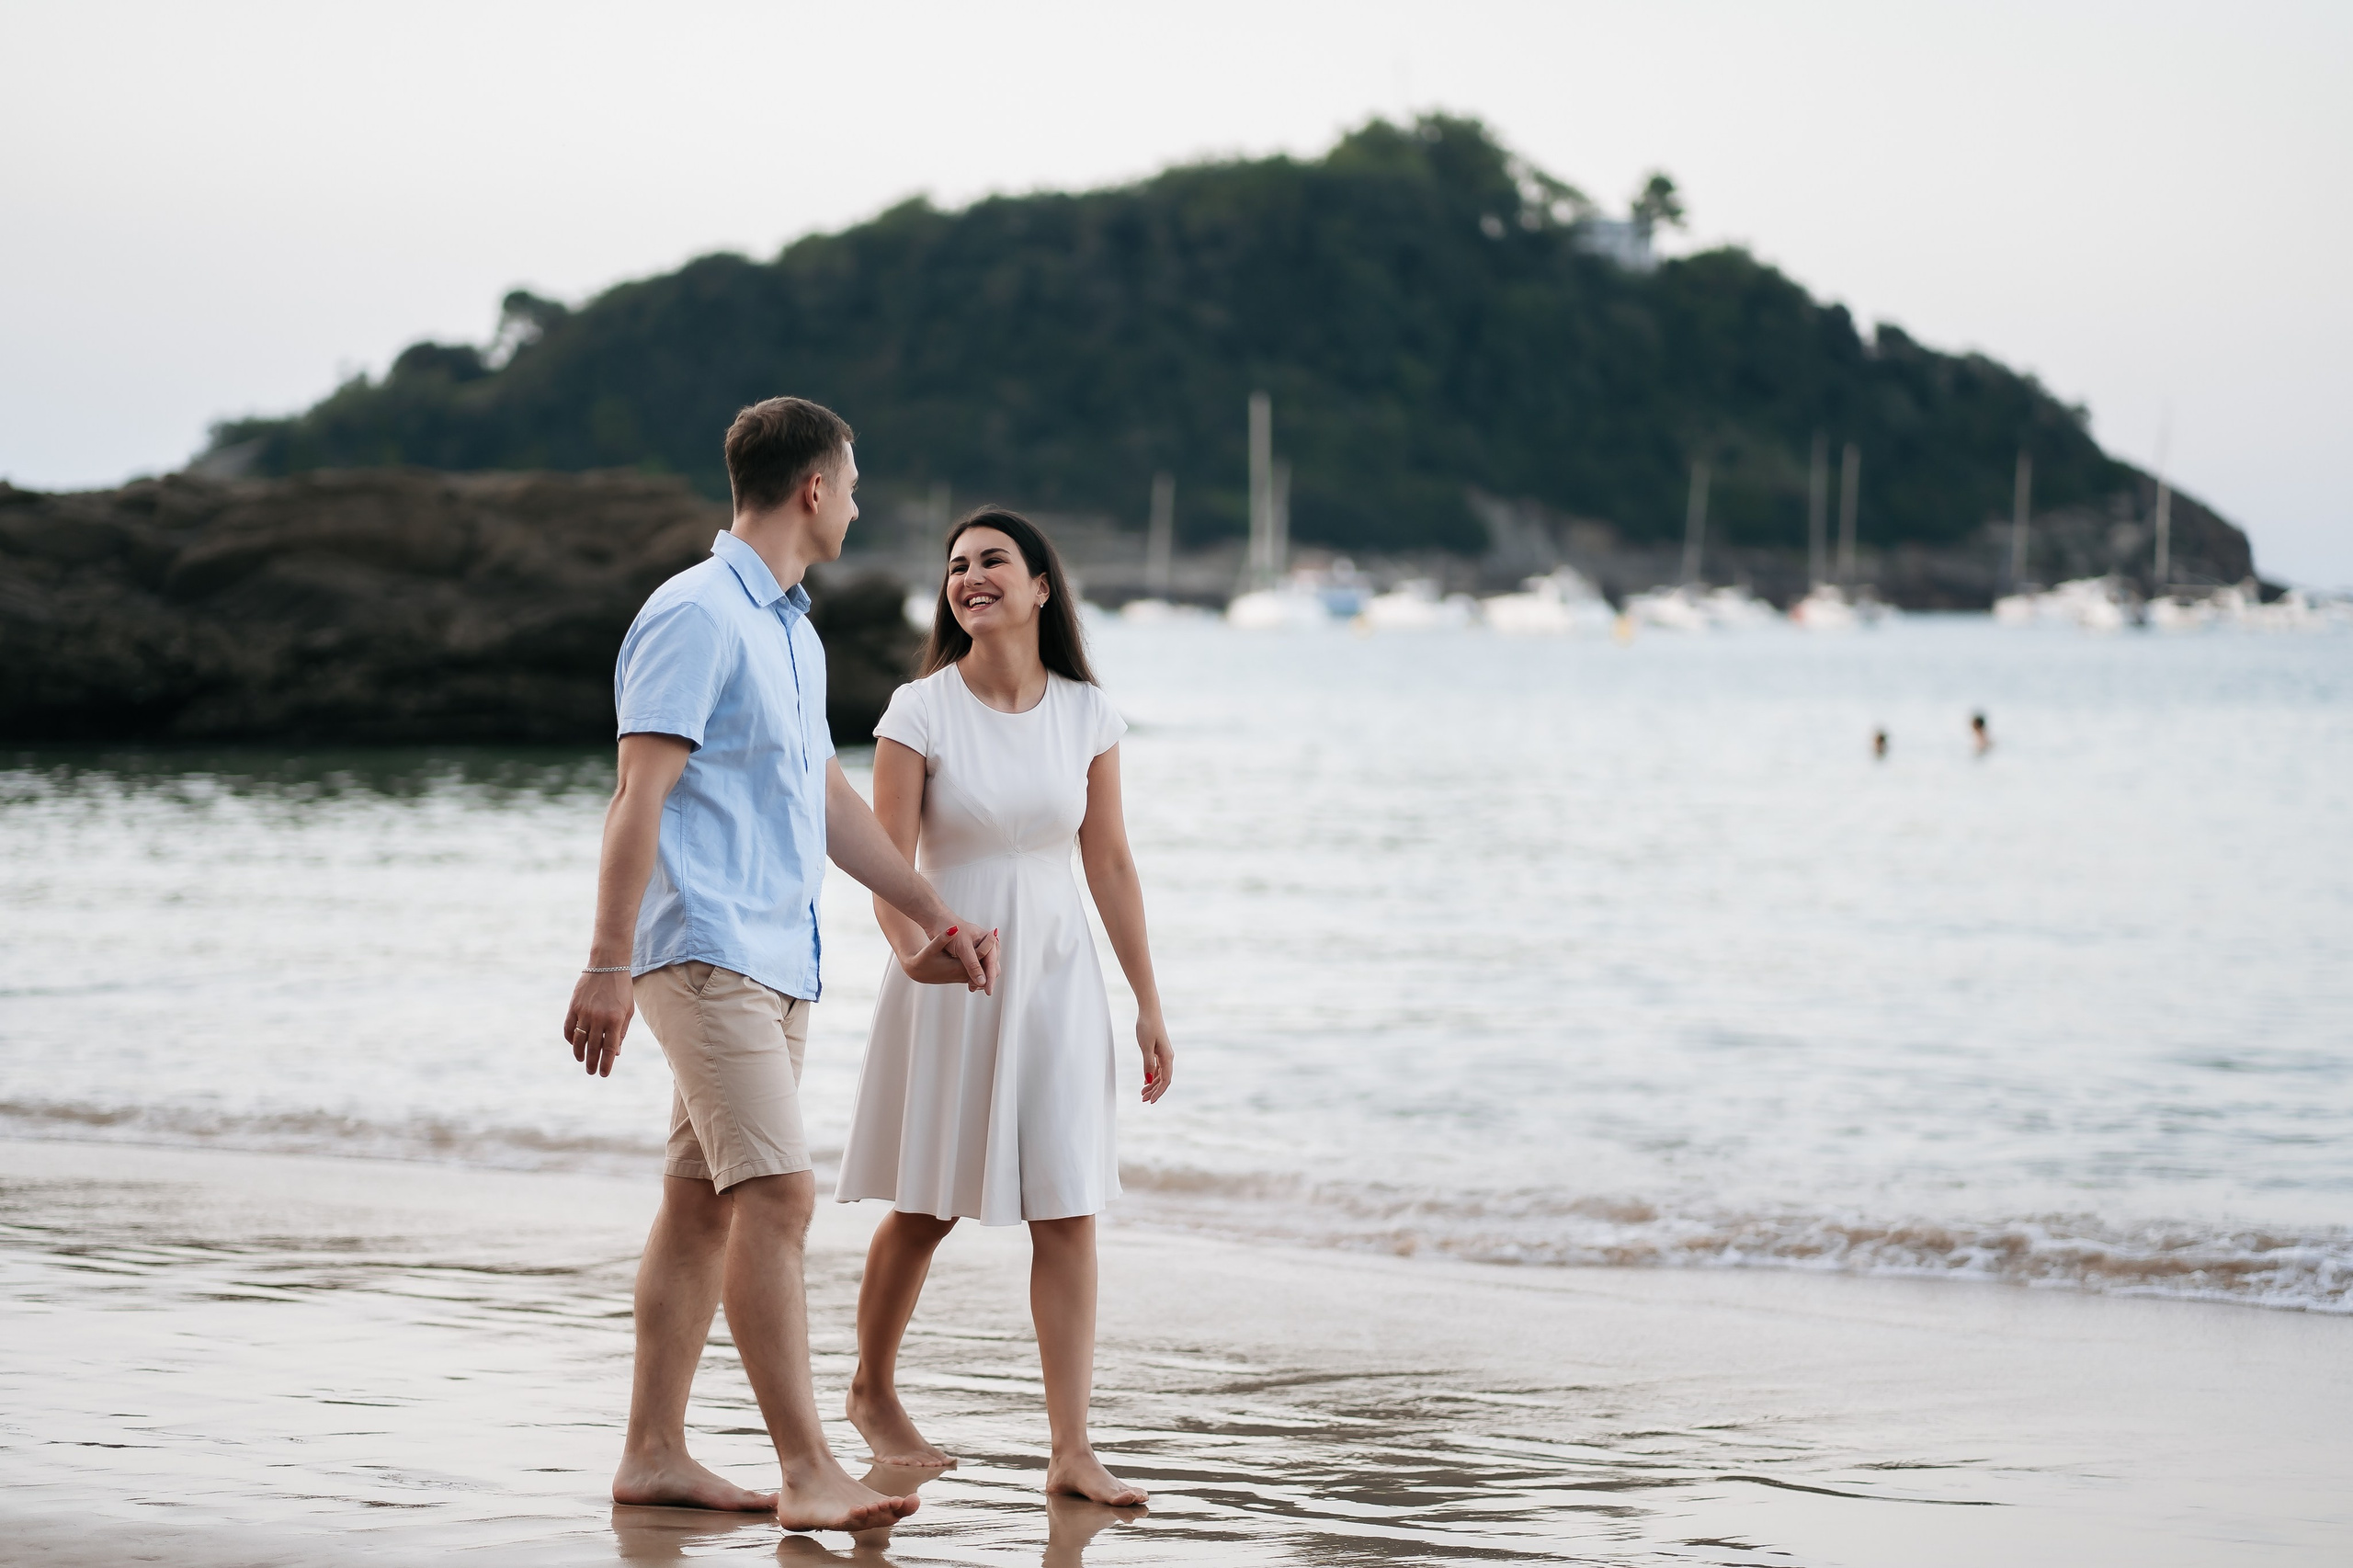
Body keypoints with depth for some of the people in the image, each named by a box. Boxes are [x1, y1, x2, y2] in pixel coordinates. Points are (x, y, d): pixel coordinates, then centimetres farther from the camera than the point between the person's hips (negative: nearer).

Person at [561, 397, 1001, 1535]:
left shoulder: (790, 630, 19)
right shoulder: (697, 615, -11)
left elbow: (826, 797, 28)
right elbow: (640, 795, -16)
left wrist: (933, 915, 30)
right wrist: (609, 965, -21)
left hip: (777, 961, 10)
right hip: (707, 953, -10)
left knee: (702, 1206, 9)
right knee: (775, 1196, -15)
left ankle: (653, 1454, 13)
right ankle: (807, 1472, -18)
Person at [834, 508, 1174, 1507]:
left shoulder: (1085, 714, 1)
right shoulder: (920, 712, -8)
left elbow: (1110, 864, 6)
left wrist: (1149, 1003, 5)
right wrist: (925, 968, -24)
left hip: (1056, 971, 2)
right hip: (950, 969, -2)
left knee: (1068, 1213, -4)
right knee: (926, 1208, 9)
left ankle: (1071, 1451, -4)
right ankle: (871, 1388, 33)